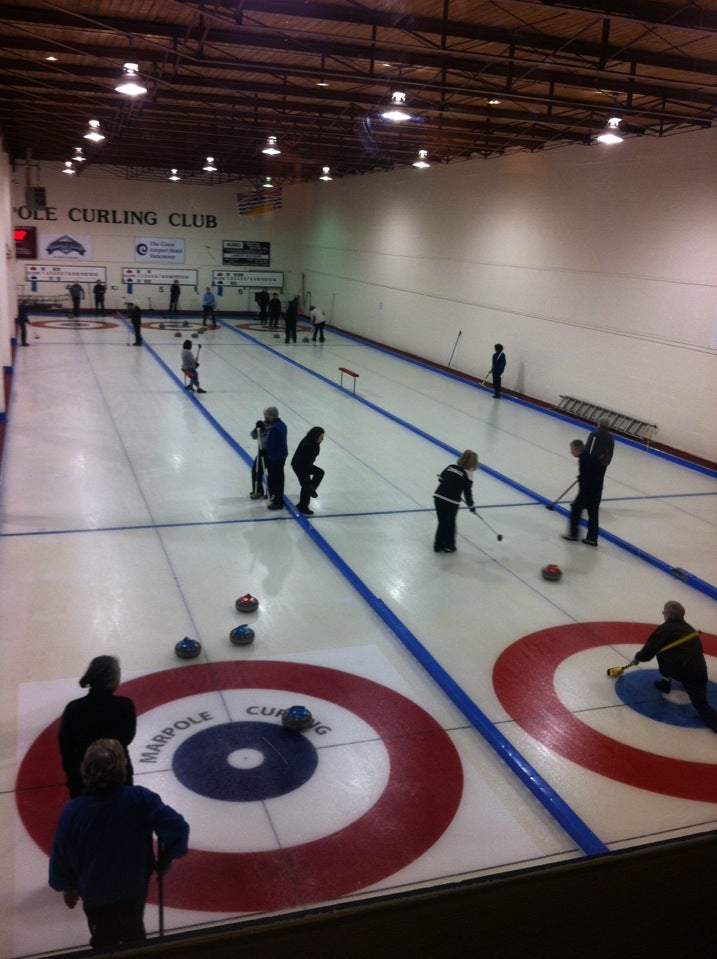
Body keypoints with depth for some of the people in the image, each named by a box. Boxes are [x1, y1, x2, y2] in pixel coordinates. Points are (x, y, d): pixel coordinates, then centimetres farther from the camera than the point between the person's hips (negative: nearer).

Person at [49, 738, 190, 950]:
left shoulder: (72, 811, -26)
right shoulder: (140, 799, -27)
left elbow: (60, 857, -12)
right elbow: (178, 827, -30)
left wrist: (67, 886, 8)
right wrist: (165, 859, -10)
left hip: (95, 895, 0)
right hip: (135, 888, 1)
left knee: (105, 943, 27)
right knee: (134, 934, 31)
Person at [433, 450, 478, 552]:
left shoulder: (451, 466, 9)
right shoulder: (468, 475, -6)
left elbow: (440, 478, 18)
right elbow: (467, 493, -3)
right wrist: (471, 506, 10)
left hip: (438, 497, 5)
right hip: (451, 502, -5)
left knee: (442, 522, 18)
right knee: (450, 523, 15)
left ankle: (438, 545, 23)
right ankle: (449, 545, 27)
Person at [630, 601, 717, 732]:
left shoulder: (665, 629, 3)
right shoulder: (690, 629, 24)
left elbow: (647, 653, 2)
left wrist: (637, 658, 25)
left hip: (678, 671, -5)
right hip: (699, 673, 5)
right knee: (702, 707, 7)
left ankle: (665, 682, 26)